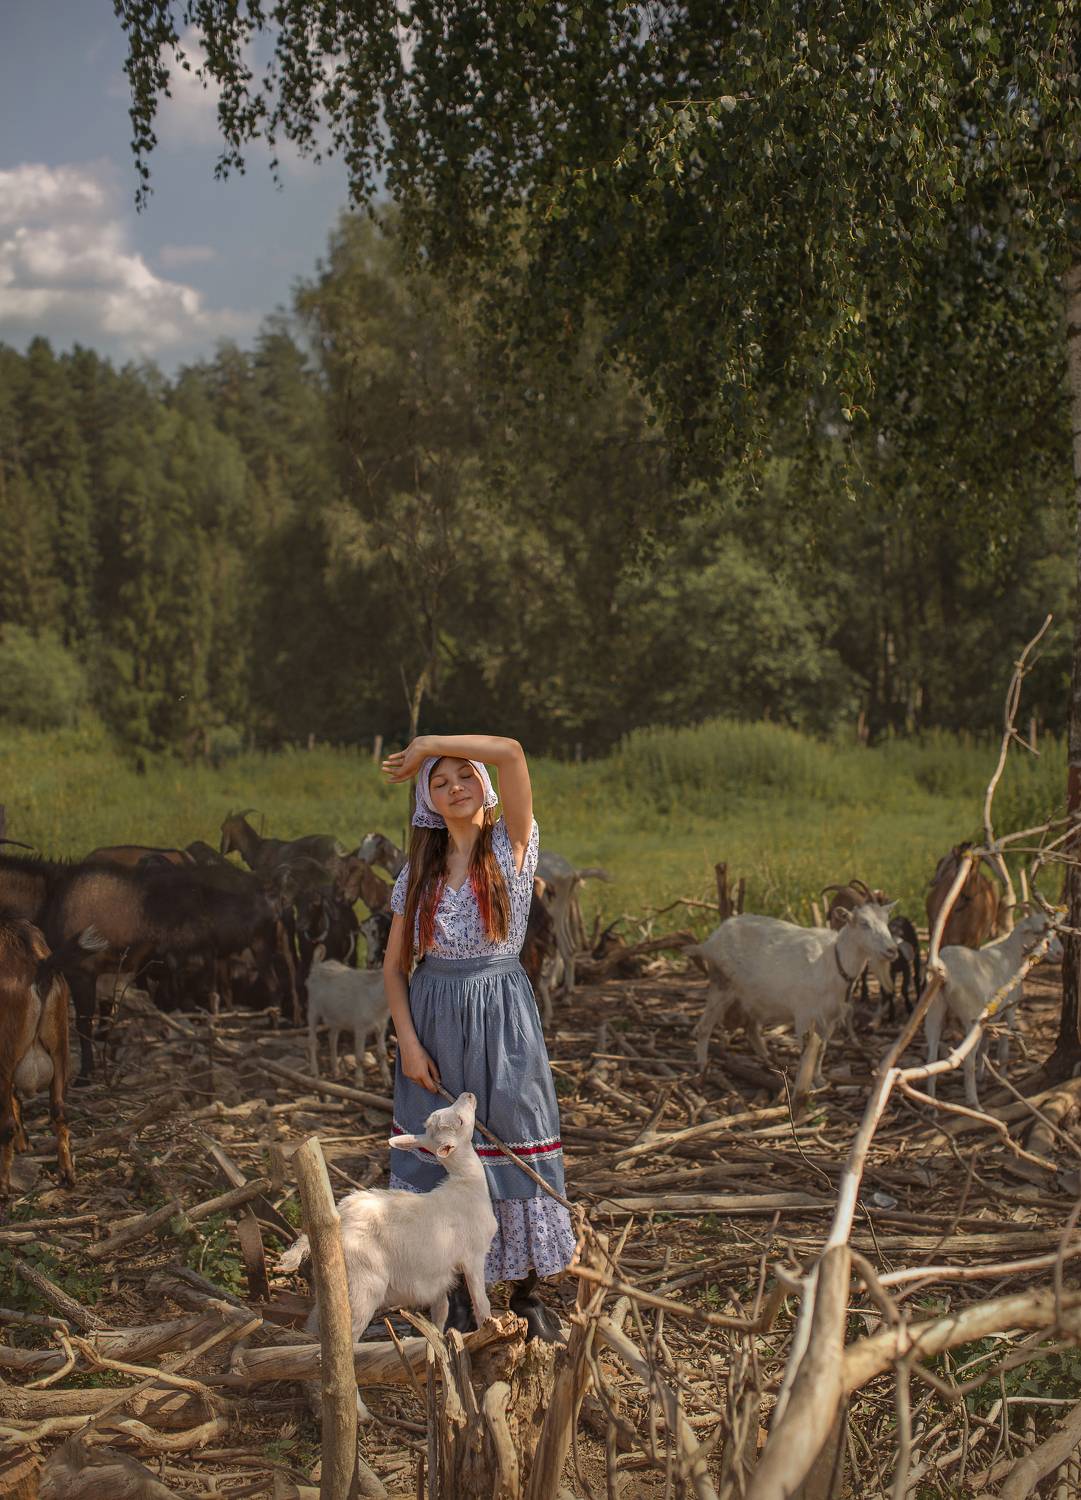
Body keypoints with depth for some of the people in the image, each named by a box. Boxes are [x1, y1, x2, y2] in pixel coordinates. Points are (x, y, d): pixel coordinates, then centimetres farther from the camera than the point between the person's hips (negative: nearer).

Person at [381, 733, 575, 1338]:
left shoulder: (513, 849, -3)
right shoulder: (418, 874, 5)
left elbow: (511, 752, -18)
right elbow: (395, 966, 8)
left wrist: (428, 744, -6)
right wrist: (409, 1043, -5)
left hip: (502, 1020, -3)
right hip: (434, 1021, 3)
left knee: (513, 1143, -2)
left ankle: (527, 1292, 10)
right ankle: (456, 1289, 17)